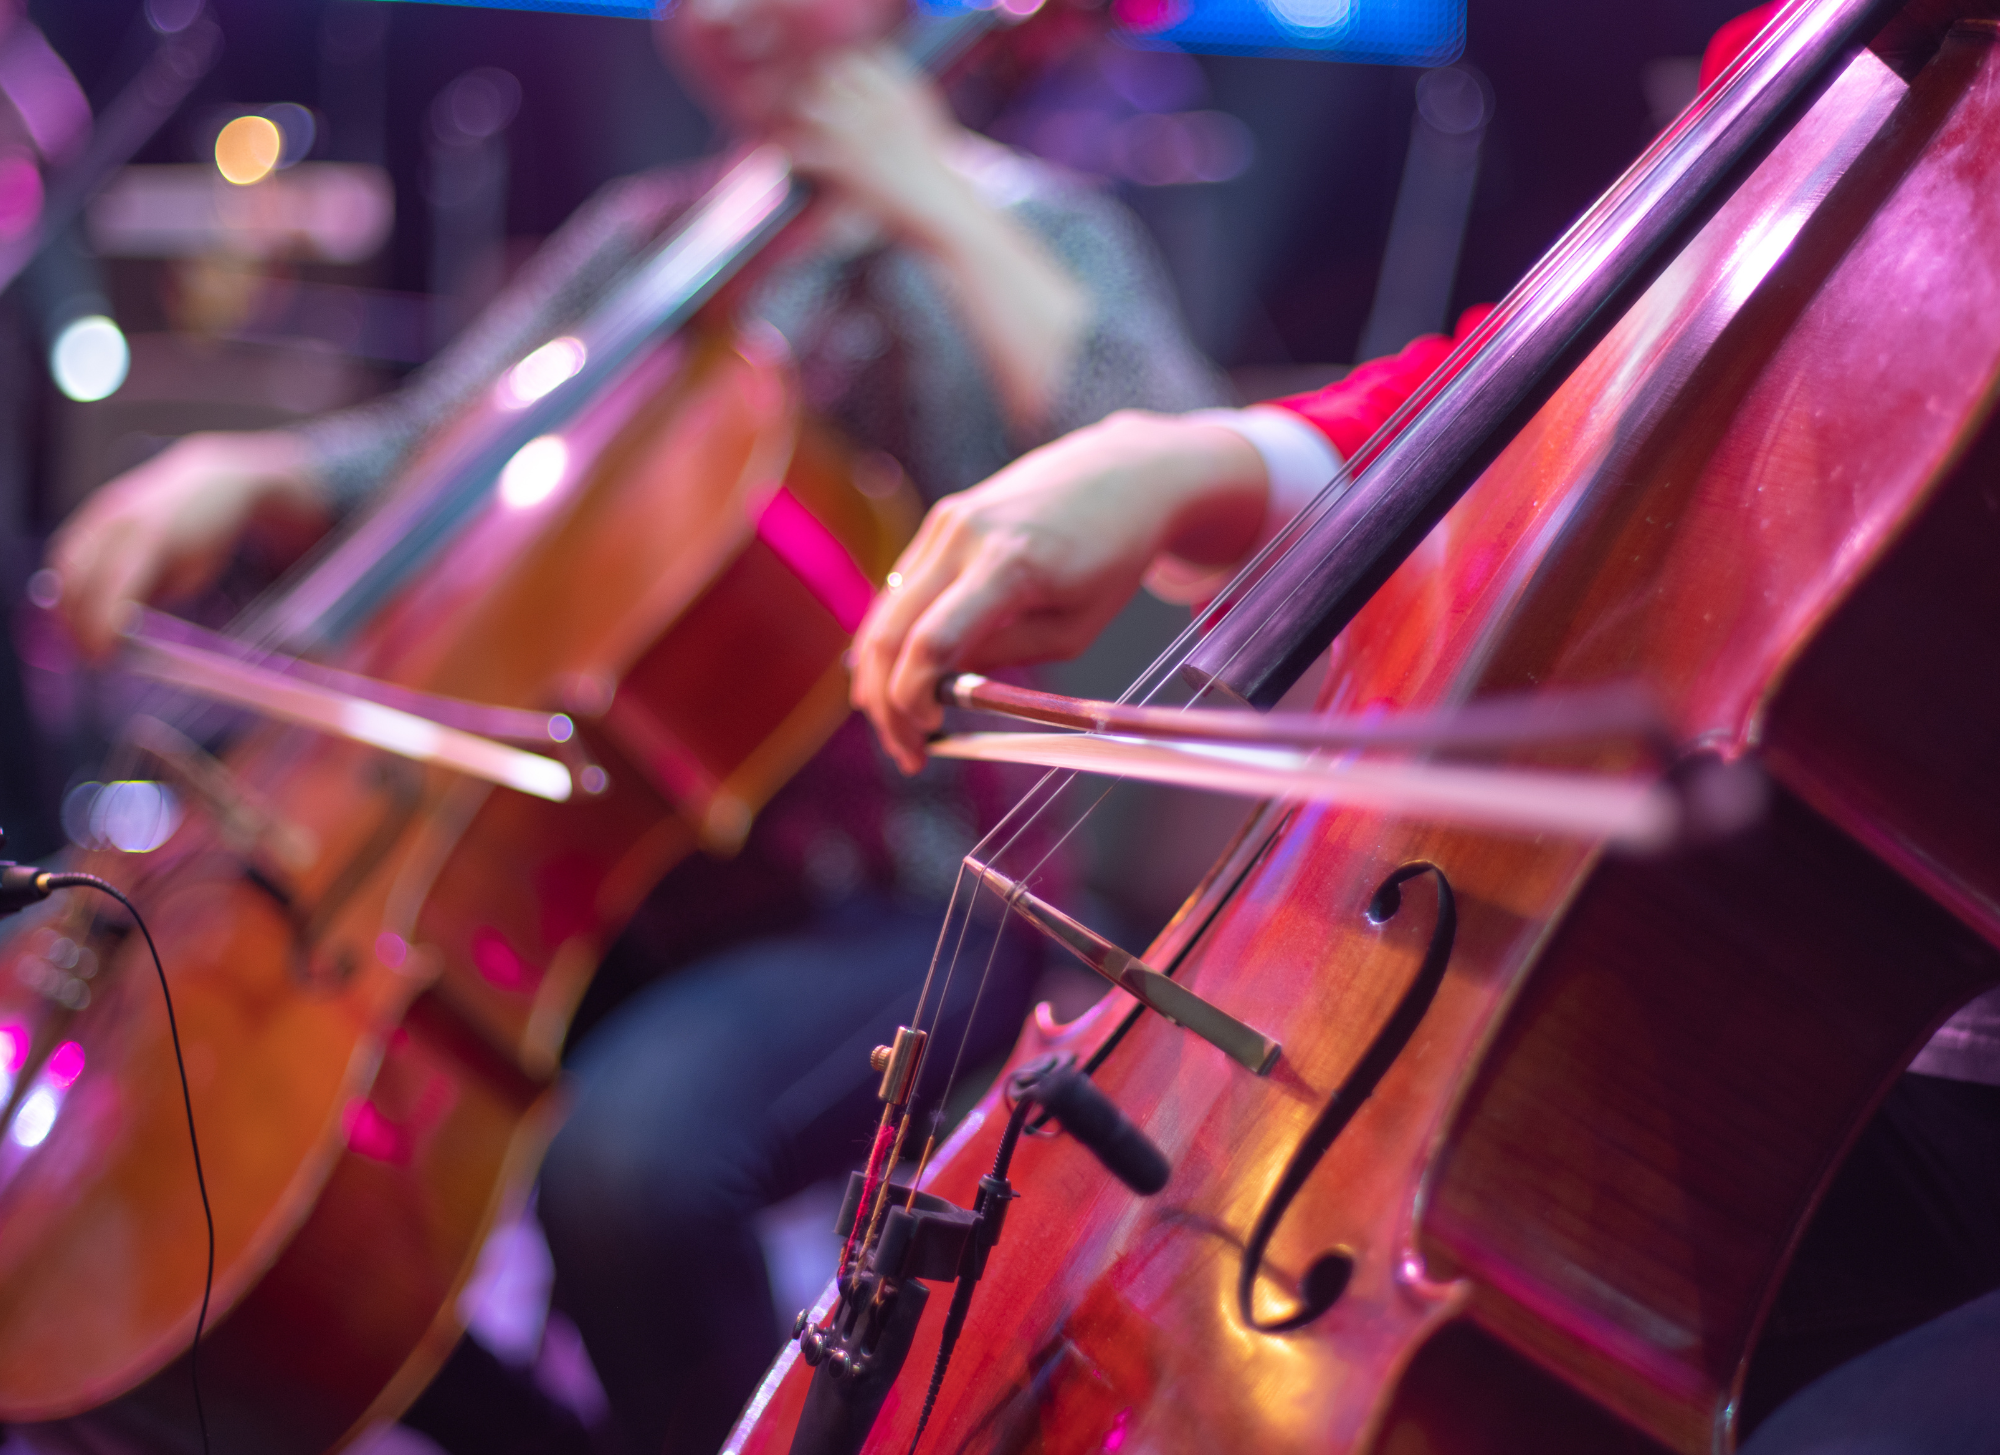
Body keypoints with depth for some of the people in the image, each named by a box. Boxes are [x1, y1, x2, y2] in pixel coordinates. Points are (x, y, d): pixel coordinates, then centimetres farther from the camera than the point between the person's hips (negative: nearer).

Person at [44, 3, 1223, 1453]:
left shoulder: (1029, 228, 0)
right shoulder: (648, 234, 17)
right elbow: (424, 453, 17)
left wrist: (940, 208, -17)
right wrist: (242, 475, -3)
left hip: (889, 907, -6)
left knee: (627, 1157, -34)